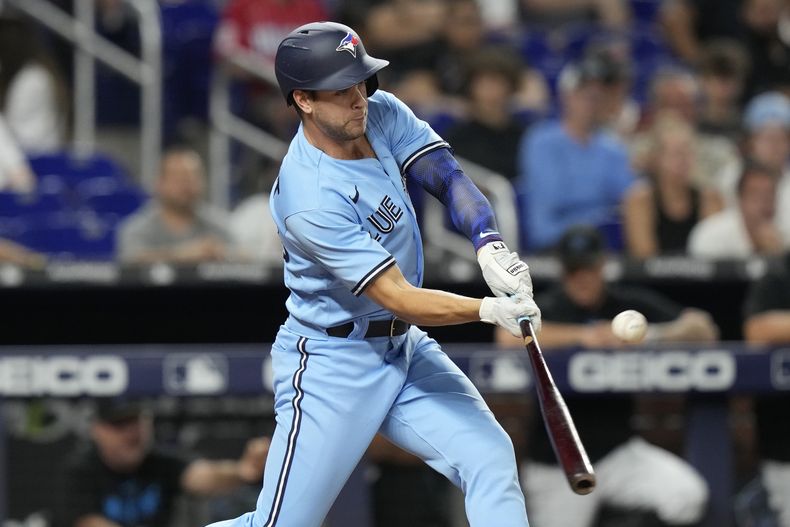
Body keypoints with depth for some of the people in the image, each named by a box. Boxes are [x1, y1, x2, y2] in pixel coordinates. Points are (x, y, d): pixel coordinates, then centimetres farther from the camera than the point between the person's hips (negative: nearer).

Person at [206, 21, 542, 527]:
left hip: (405, 350, 8)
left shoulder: (381, 113, -6)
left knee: (491, 458, -8)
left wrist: (490, 245, -26)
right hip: (333, 366, -8)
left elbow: (449, 178, -7)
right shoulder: (312, 200, -28)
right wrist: (488, 310, -39)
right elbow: (400, 299, -27)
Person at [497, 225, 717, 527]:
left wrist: (651, 335, -23)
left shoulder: (629, 304, 3)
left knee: (687, 496, -23)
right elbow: (509, 336, -27)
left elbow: (703, 330, -4)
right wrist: (581, 336, -32)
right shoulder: (549, 308, -5)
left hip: (618, 450, 1)